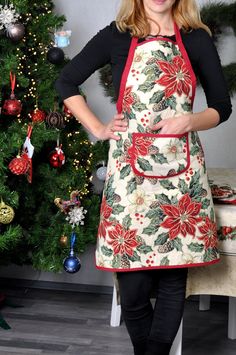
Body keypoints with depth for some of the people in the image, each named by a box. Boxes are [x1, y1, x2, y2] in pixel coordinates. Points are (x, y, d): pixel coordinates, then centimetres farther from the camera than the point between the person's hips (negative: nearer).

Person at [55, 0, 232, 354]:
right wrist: (98, 129, 3)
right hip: (130, 168, -1)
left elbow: (222, 106, 11)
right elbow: (66, 82, 12)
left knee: (174, 271, 3)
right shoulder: (116, 36, 4)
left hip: (181, 169, 1)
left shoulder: (196, 39, 7)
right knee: (132, 278, 0)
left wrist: (191, 121, -9)